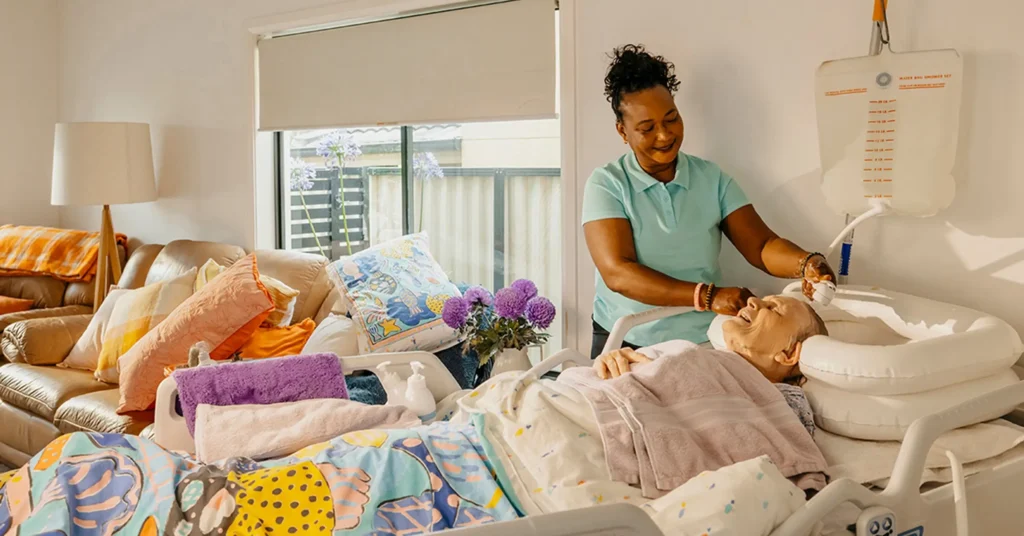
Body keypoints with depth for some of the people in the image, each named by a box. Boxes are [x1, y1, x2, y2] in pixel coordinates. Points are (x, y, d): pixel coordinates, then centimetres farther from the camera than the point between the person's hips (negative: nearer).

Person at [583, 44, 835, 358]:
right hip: (625, 345, -2)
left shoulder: (712, 178, 5)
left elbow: (762, 246, 1)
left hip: (704, 344, 2)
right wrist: (707, 296, -25)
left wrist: (808, 264, -21)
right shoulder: (607, 184, -5)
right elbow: (618, 273, -16)